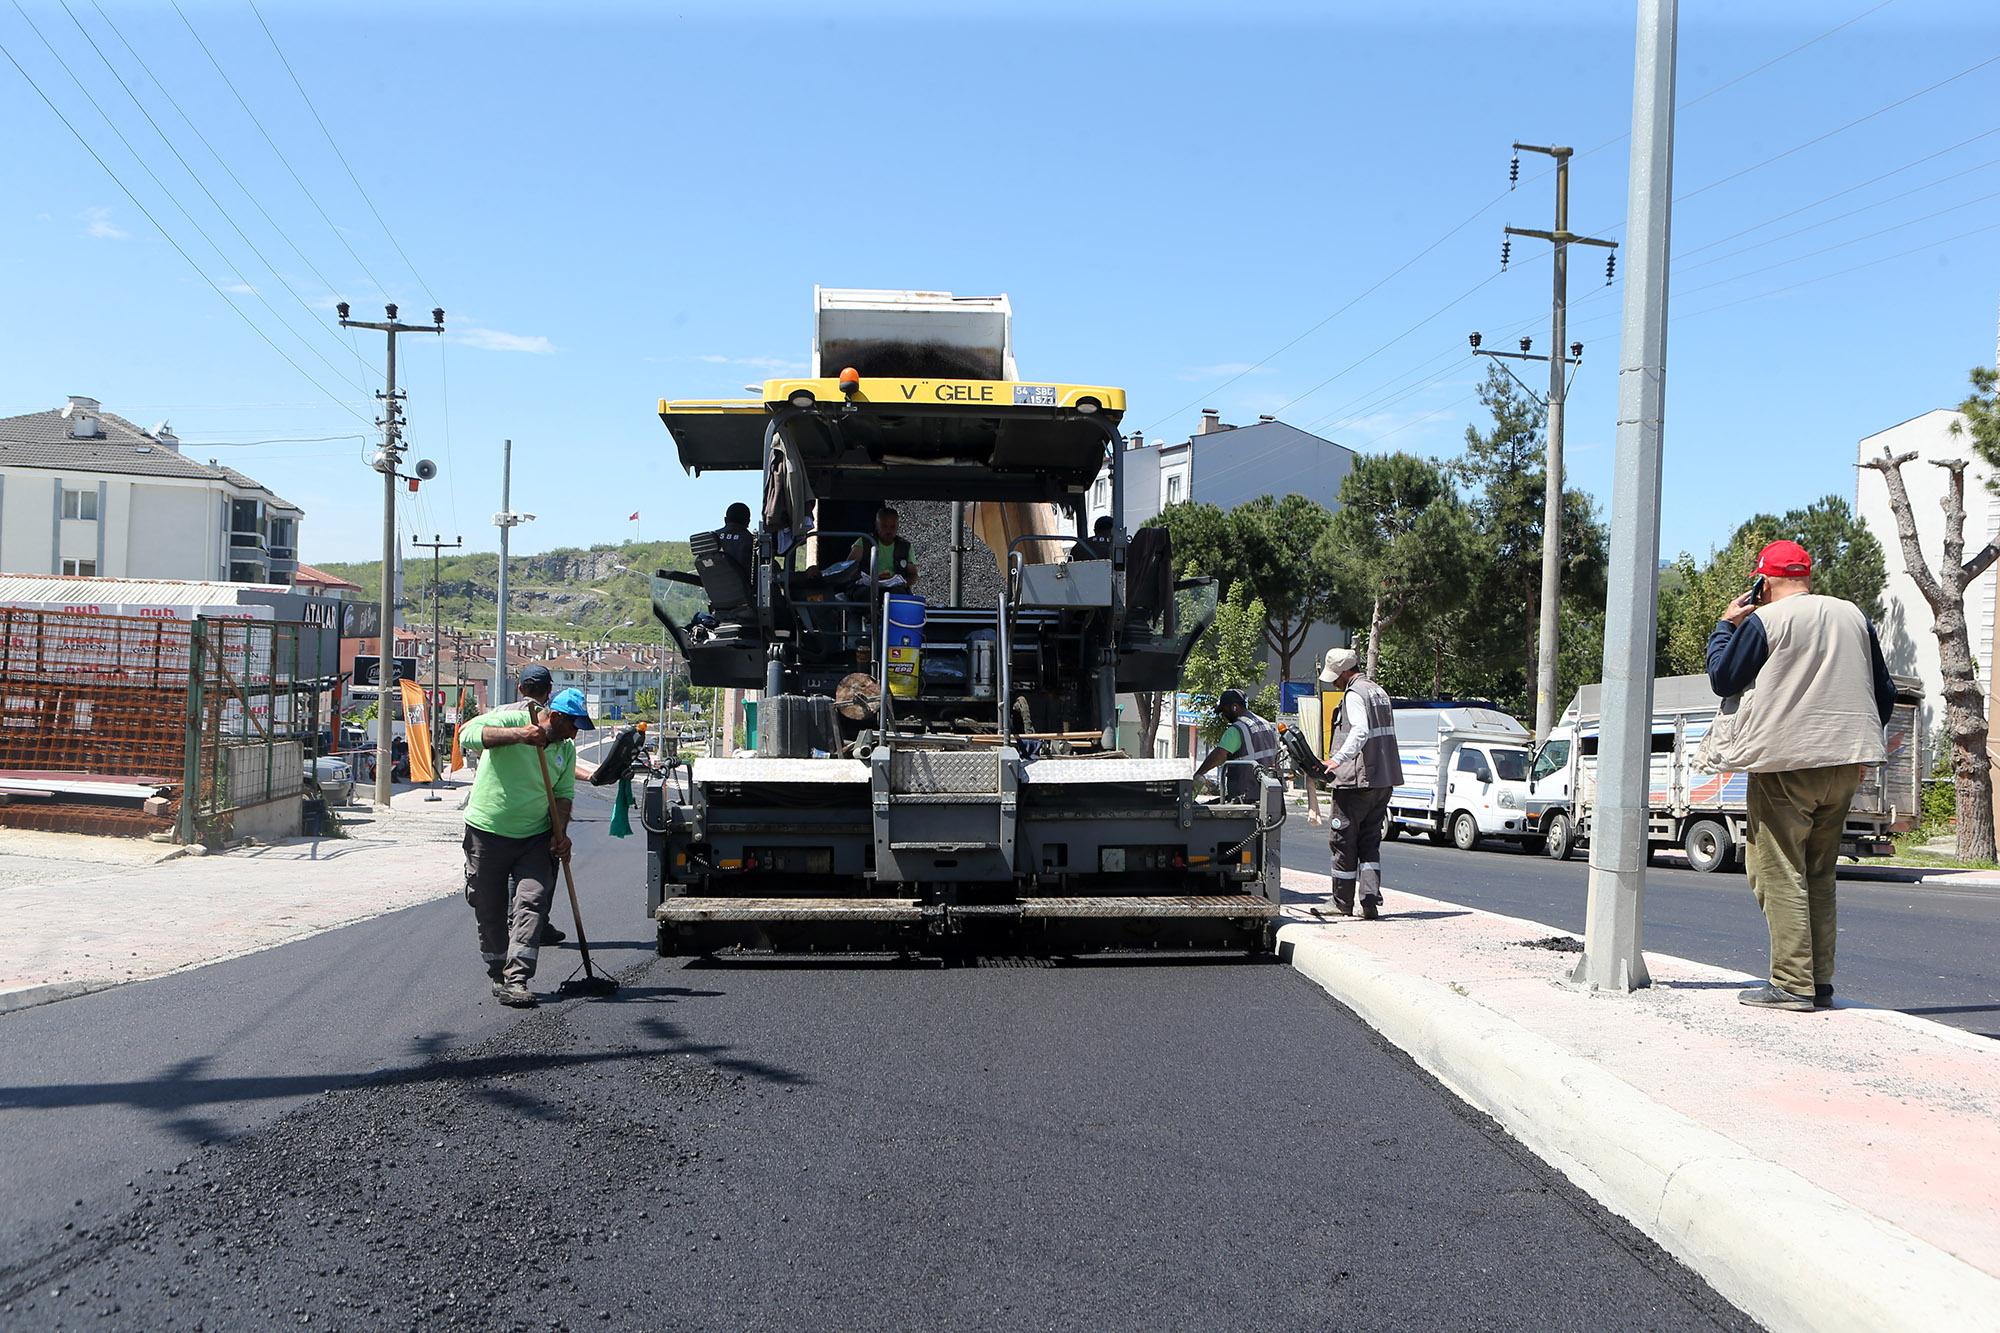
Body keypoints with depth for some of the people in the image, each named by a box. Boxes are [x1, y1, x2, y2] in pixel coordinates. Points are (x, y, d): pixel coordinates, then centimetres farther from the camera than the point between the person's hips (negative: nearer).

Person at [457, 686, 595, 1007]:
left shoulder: (566, 749, 6)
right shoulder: (510, 720, -11)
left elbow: (563, 794, 9)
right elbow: (468, 734, -26)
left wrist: (559, 833, -8)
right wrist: (517, 735, -38)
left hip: (535, 838, 3)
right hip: (487, 833, -3)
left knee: (532, 904, -12)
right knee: (490, 911, 7)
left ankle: (516, 980, -13)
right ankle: (498, 975, 24)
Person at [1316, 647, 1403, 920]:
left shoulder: (1354, 694, -11)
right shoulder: (1378, 692, 19)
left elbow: (1360, 731, -27)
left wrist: (1338, 759, -38)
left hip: (1356, 782, -9)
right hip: (1383, 781, 9)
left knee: (1343, 842, 2)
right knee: (1369, 843, 11)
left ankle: (1342, 903, 8)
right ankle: (1371, 901, 1)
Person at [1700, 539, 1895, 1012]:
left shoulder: (1763, 621, -7)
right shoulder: (1853, 615, 12)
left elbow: (1722, 679, 0)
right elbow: (1884, 693, 17)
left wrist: (1726, 626, 11)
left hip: (1786, 763, -6)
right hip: (1844, 764, 6)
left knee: (1779, 874, -2)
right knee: (1819, 874, 14)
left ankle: (1793, 984, -6)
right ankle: (1821, 982, 14)